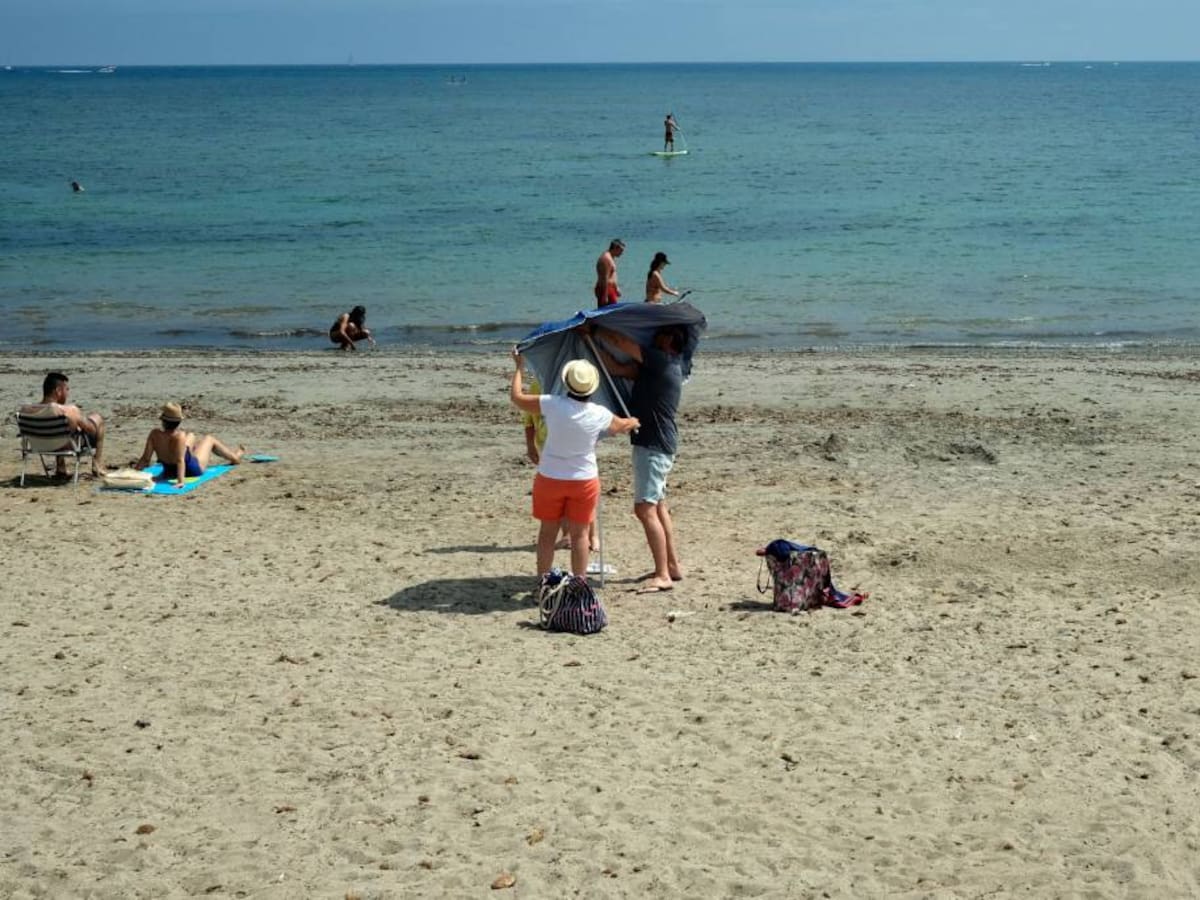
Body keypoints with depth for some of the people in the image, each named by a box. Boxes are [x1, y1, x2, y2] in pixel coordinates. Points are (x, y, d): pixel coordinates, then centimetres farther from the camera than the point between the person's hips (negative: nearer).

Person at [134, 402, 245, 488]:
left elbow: (145, 459, -24)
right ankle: (235, 457, 48)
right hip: (192, 470, -5)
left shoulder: (154, 434, -25)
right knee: (209, 439, 22)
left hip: (168, 471, 5)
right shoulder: (179, 436, -36)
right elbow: (180, 461, -42)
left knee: (190, 436, 31)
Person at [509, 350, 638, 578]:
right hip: (585, 480, 0)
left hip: (549, 479, 0)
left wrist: (519, 367, 10)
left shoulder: (552, 405, -17)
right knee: (579, 534, 10)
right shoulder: (599, 415, -11)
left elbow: (516, 397, -5)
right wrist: (635, 422, 36)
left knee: (547, 532, 12)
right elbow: (622, 426, 12)